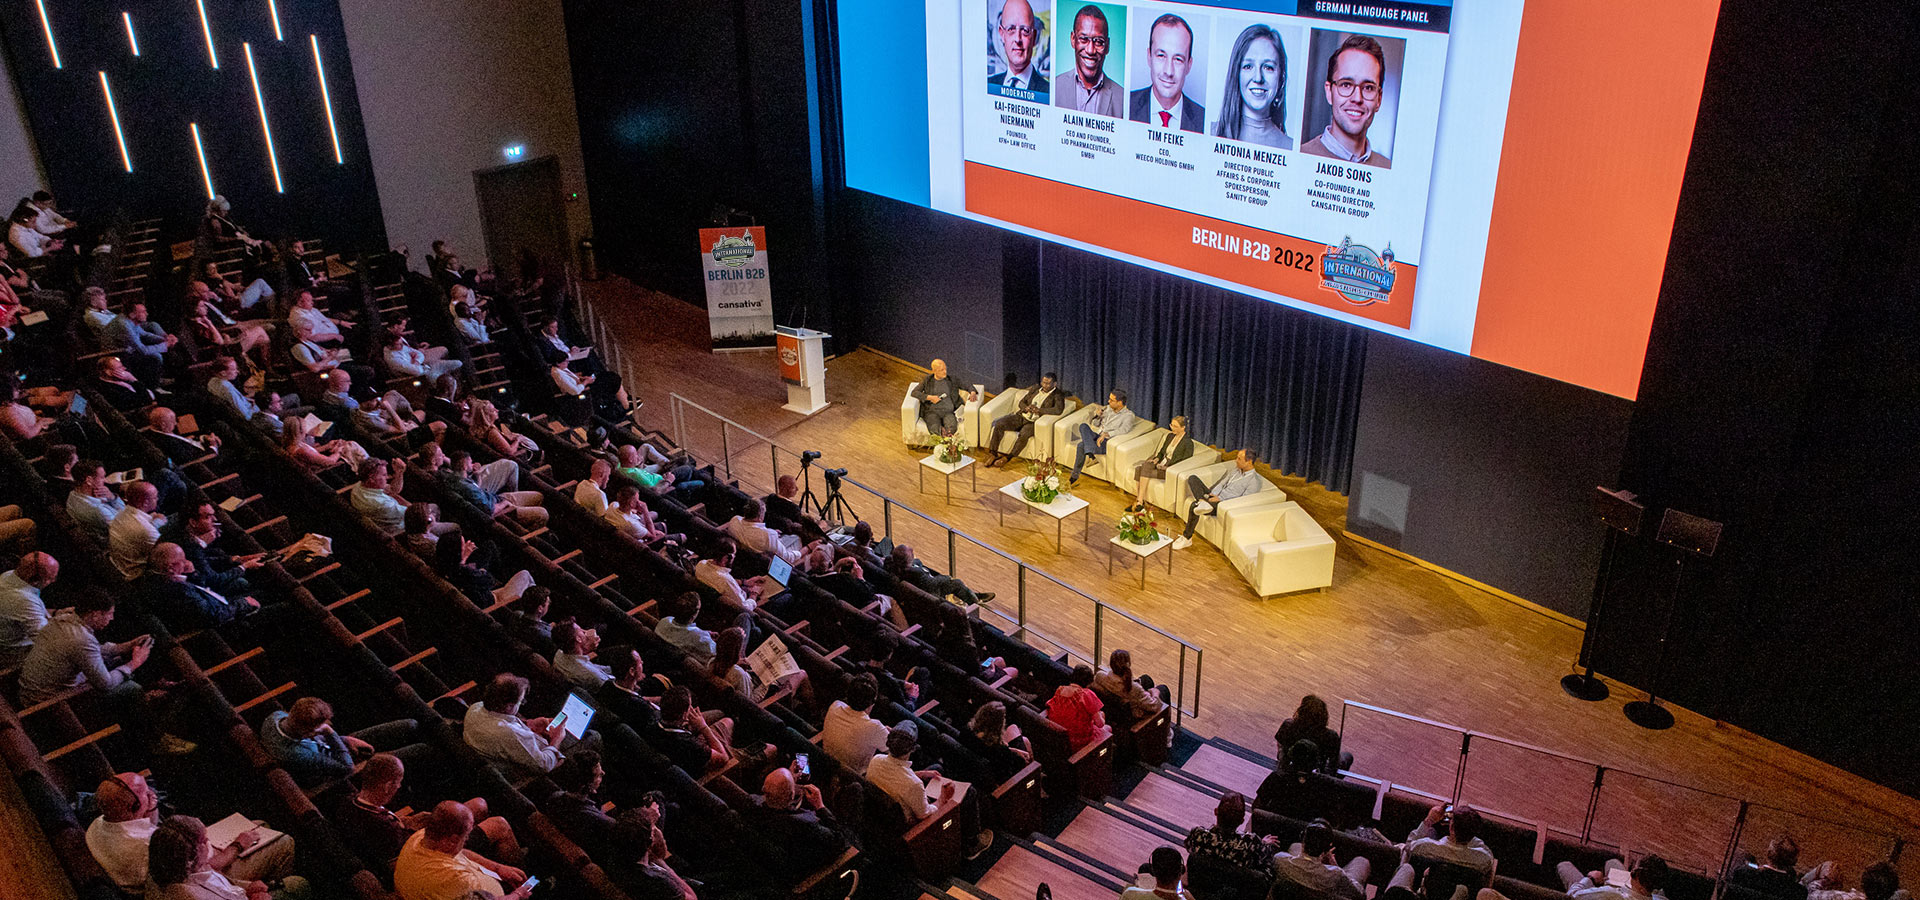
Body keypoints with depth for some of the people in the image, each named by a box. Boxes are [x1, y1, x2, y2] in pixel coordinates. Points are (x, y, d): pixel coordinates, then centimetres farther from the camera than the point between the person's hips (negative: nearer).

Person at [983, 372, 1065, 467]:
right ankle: (994, 454, -13)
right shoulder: (1035, 388, 15)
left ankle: (1007, 457, -18)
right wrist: (1026, 408, -8)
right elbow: (1022, 402, 17)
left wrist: (1038, 410, -22)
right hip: (1021, 416, 5)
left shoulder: (1058, 395, -2)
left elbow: (1058, 410, -20)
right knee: (999, 424, -18)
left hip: (1034, 421, -5)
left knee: (1023, 434, -36)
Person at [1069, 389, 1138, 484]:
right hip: (1096, 436, 7)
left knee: (1081, 445, -29)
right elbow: (1095, 424, 23)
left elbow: (1123, 429, -24)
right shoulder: (1107, 408, 15)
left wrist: (1106, 434, -35)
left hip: (1107, 442, -7)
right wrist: (1097, 416, 0)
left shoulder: (1129, 415, -5)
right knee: (1083, 426, -26)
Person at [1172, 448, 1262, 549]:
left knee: (1193, 506, -30)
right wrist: (1211, 495, -5)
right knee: (1192, 478, -6)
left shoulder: (1254, 480, -12)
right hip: (1214, 497, 8)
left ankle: (1187, 539, -16)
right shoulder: (1235, 470, 13)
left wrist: (1220, 499, -19)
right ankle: (1203, 502, -30)